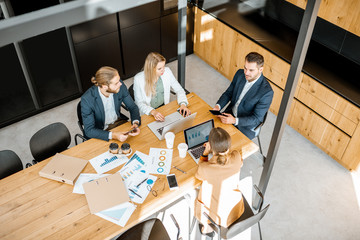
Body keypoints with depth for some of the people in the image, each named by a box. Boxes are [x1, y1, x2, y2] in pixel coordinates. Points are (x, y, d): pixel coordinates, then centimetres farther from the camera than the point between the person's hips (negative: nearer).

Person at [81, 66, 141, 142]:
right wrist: (113, 135, -38)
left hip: (118, 121, 4)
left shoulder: (120, 86, -17)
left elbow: (132, 107, -4)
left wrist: (136, 123, -25)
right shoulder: (87, 99, -27)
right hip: (100, 131, -4)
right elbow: (89, 130, -24)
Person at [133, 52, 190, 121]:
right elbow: (139, 103, -13)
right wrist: (153, 112, -31)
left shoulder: (167, 71, -9)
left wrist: (183, 104, -19)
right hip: (148, 113, -3)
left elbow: (179, 90, 0)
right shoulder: (138, 79, -18)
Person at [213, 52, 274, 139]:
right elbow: (228, 93, 5)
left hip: (246, 127, -5)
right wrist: (218, 106, -15)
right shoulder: (240, 74, -7)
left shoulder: (267, 92, -25)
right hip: (230, 114, 6)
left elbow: (257, 118, -21)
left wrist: (235, 121, -33)